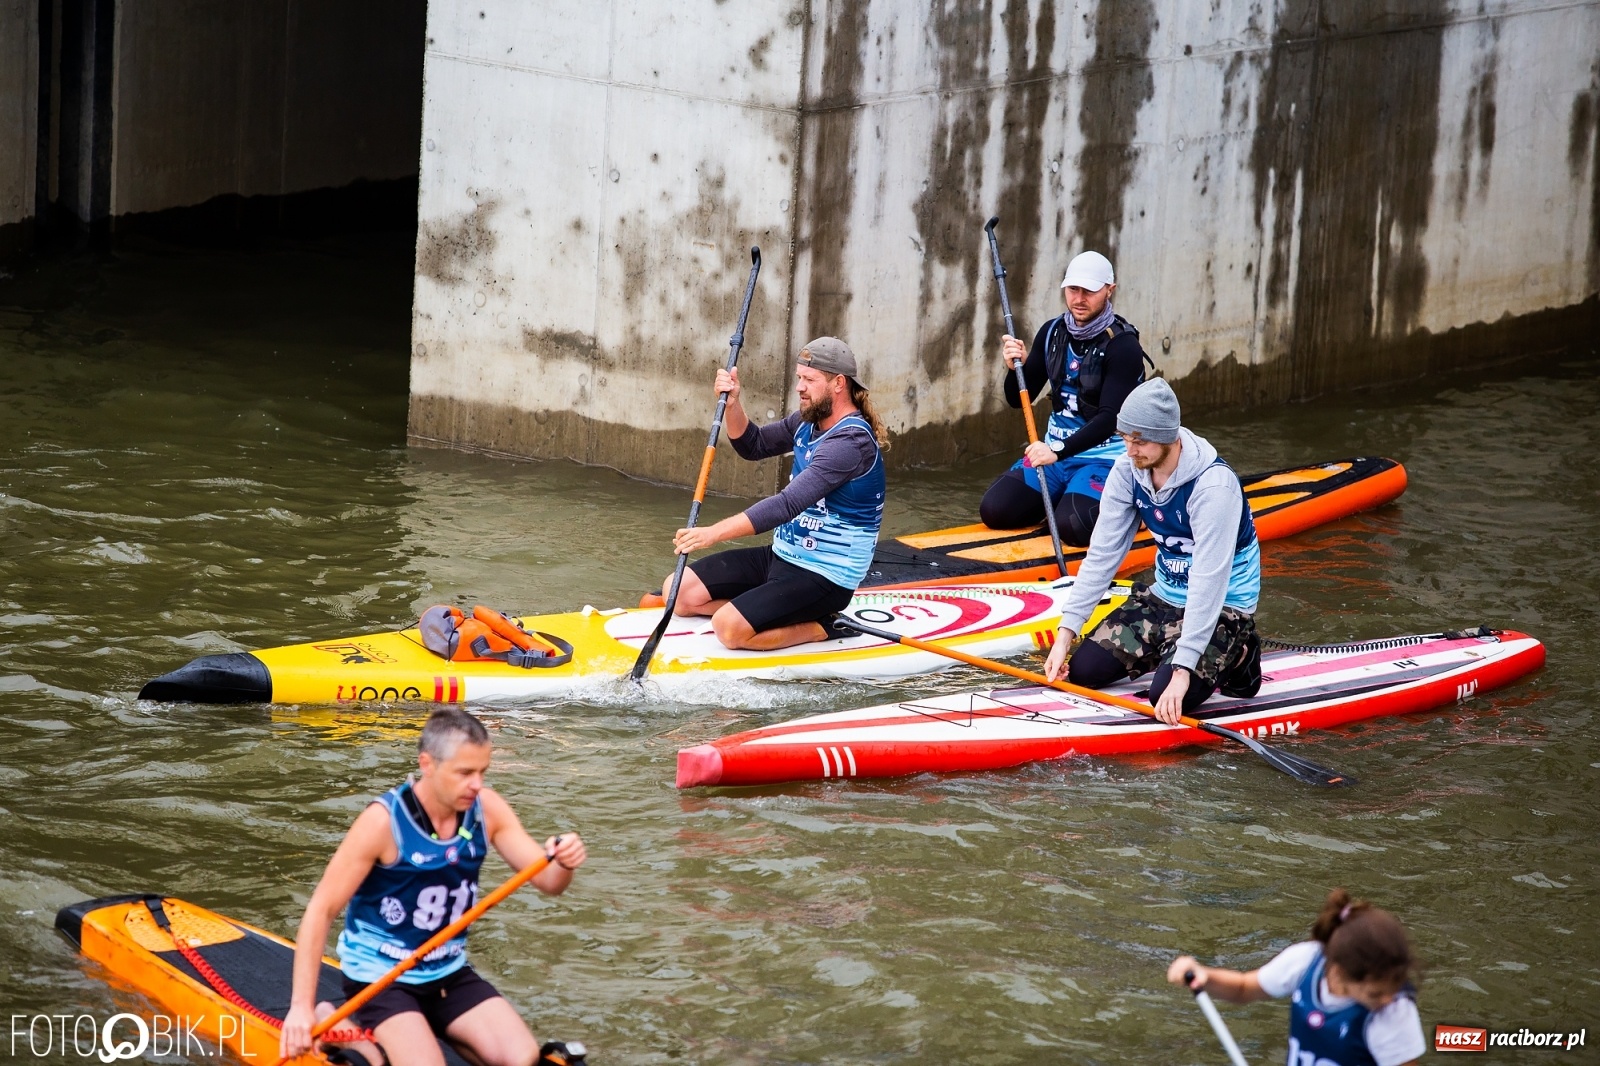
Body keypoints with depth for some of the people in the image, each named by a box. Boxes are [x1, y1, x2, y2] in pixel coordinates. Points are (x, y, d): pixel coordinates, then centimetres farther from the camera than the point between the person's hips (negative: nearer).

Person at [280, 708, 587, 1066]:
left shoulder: (485, 809, -6)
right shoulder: (384, 821, -21)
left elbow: (547, 882, -6)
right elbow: (321, 910, -20)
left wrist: (563, 863, -32)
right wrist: (301, 1006, -25)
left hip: (448, 973, 5)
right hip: (379, 977, -5)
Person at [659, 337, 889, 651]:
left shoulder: (850, 442, -24)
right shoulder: (809, 421, 6)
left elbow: (788, 505, -32)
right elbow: (753, 445, 17)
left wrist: (714, 533, -36)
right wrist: (732, 404, -4)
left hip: (823, 577, -10)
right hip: (781, 556, 10)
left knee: (729, 628, -29)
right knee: (677, 592, 1)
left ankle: (821, 628, -5)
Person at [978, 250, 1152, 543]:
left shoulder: (1122, 346, -16)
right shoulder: (1052, 332, 3)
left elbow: (1110, 419, -24)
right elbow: (1018, 400, 8)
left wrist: (1058, 450, -36)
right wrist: (1015, 368, -15)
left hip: (1105, 459, -6)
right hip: (1055, 452, 6)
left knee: (1072, 527, -28)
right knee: (994, 510, -11)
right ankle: (1060, 500, 16)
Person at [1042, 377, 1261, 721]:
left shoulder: (1213, 484, -29)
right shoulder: (1127, 472, -9)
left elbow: (1208, 583, -33)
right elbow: (1102, 554, -5)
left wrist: (1183, 670, -37)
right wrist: (1065, 634, -12)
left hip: (1223, 607, -6)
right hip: (1164, 598, 6)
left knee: (1169, 698, -27)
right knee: (1083, 670, -8)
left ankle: (1236, 658, 3)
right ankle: (1169, 652, 15)